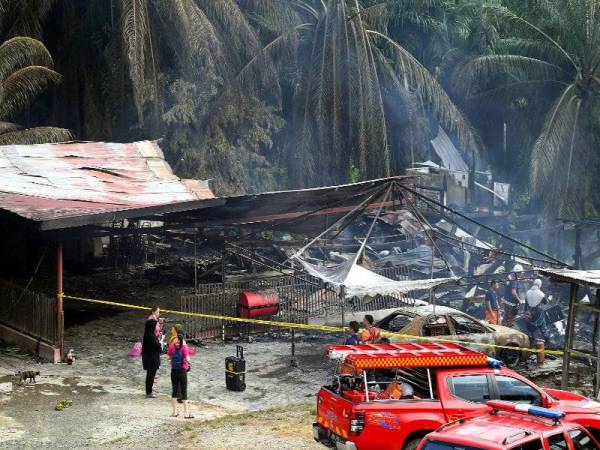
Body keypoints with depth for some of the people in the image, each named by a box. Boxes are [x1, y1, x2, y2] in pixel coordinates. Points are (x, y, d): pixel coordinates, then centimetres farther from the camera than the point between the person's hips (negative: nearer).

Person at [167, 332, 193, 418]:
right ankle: (186, 413, 3)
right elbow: (187, 359, -19)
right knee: (184, 392, 2)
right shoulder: (184, 347, -14)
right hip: (182, 371, -4)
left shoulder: (172, 346, -2)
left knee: (174, 391, 14)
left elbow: (169, 356, 9)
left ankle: (175, 412, 20)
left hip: (174, 371, 4)